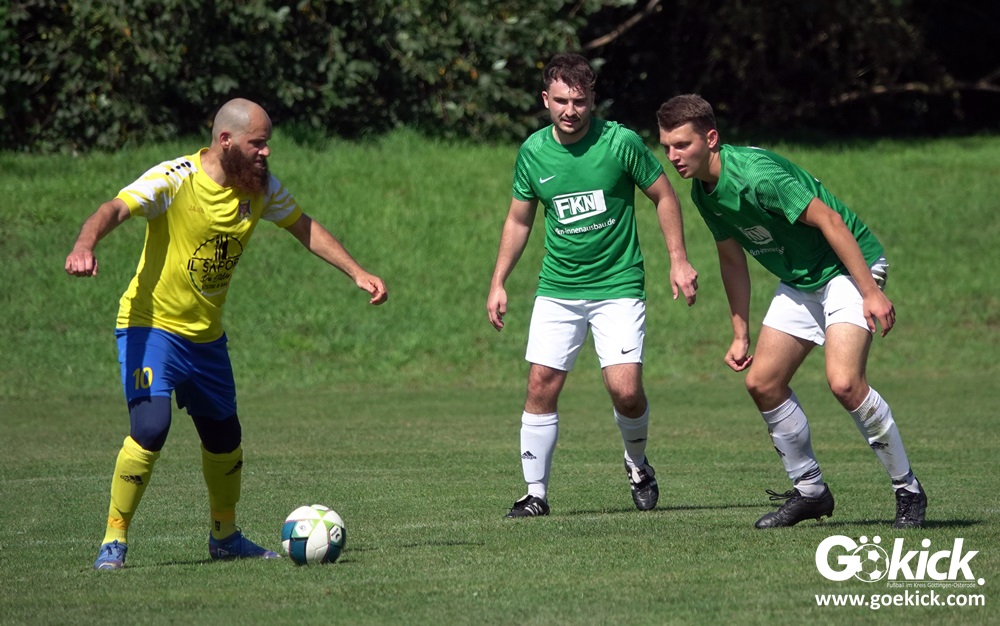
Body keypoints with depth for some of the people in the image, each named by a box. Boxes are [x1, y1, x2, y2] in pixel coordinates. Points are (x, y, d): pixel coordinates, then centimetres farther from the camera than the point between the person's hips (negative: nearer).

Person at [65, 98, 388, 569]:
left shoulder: (260, 187, -1)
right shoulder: (174, 180, -20)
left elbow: (304, 228, 14)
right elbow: (115, 210, -33)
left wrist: (357, 273, 7)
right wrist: (84, 246, -54)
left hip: (207, 334, 6)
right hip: (153, 324, -6)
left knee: (224, 438, 15)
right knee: (150, 427, -23)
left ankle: (225, 536, 38)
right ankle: (113, 542, -11)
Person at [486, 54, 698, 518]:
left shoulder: (621, 142, -10)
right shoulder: (533, 152, 0)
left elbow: (664, 197, 2)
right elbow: (519, 220, 14)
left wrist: (678, 261, -3)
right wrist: (498, 283, 10)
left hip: (618, 287, -3)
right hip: (556, 290, 3)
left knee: (625, 389, -13)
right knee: (541, 386, -6)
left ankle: (637, 464, 18)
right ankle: (536, 492, 7)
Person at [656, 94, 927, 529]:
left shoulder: (755, 174, -28)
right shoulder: (703, 192, 1)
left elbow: (829, 220, -27)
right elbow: (732, 258, 15)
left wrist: (871, 293, -28)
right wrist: (740, 335, 15)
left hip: (847, 268, -9)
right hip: (798, 282, 9)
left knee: (843, 382, -24)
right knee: (762, 382, 2)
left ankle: (908, 490, -8)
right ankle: (809, 492, 17)